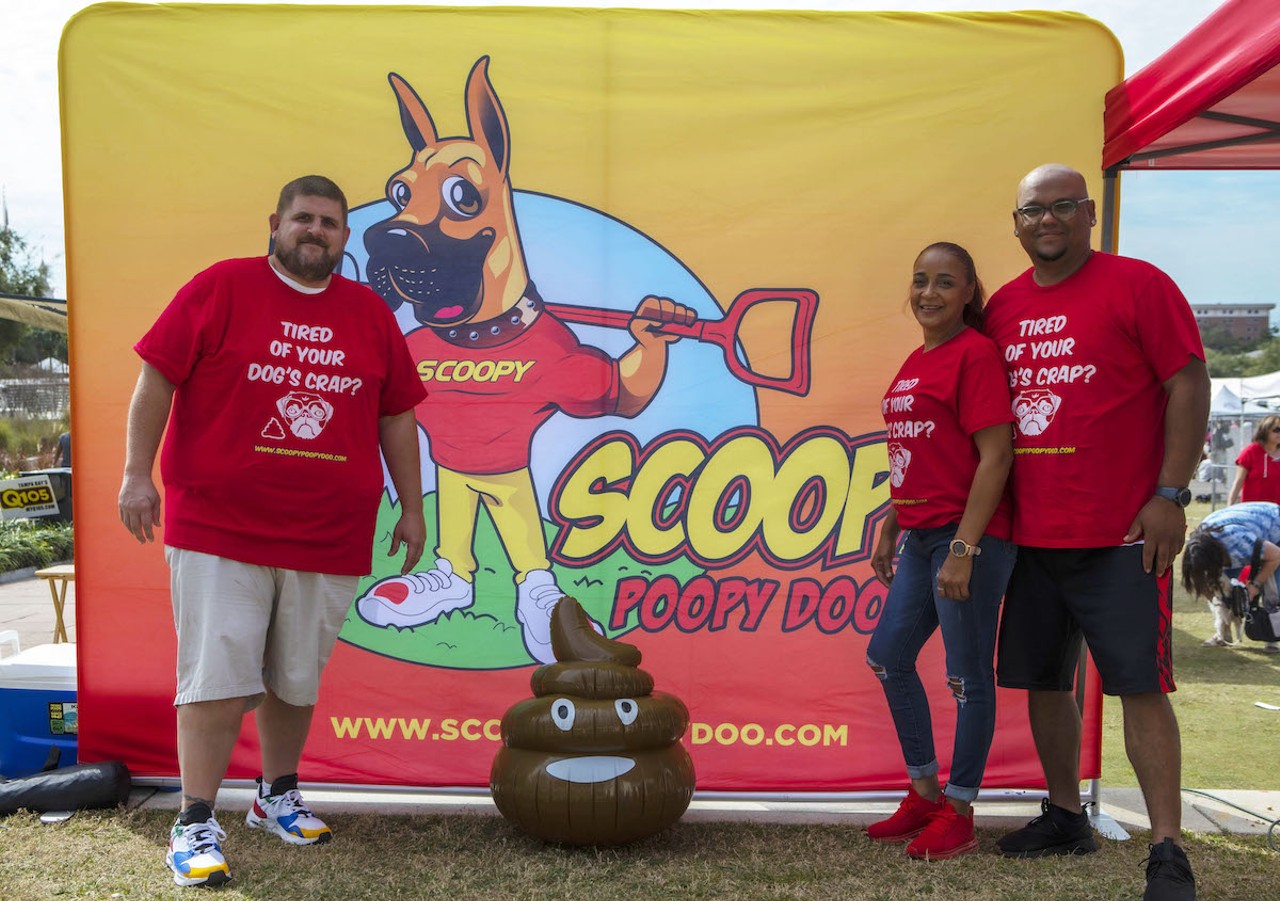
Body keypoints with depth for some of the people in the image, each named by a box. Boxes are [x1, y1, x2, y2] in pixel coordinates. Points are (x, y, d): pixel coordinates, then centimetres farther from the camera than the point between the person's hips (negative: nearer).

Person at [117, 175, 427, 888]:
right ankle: (196, 825, 8)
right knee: (219, 680, -4)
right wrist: (137, 474, -7)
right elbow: (158, 379, -1)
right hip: (219, 530, -3)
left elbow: (397, 416, 14)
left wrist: (412, 508, 12)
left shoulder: (371, 314, 11)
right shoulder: (221, 288, 1)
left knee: (297, 680, 14)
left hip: (329, 540, 4)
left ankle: (279, 796, 33)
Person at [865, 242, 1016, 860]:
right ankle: (925, 793, 30)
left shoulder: (976, 352, -11)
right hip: (921, 537, 10)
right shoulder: (914, 362, 15)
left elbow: (996, 456, -17)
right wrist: (888, 531, 19)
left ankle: (958, 815, 17)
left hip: (969, 537, -9)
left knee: (968, 675, 2)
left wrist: (964, 548, -20)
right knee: (887, 657, 14)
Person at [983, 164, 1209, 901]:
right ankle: (1065, 817, 31)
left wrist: (1171, 494, -13)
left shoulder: (1139, 285, -4)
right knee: (1044, 680, 14)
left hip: (1121, 535, -6)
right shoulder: (1003, 307, 11)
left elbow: (1189, 385, -7)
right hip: (1030, 533, 6)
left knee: (1140, 685, -3)